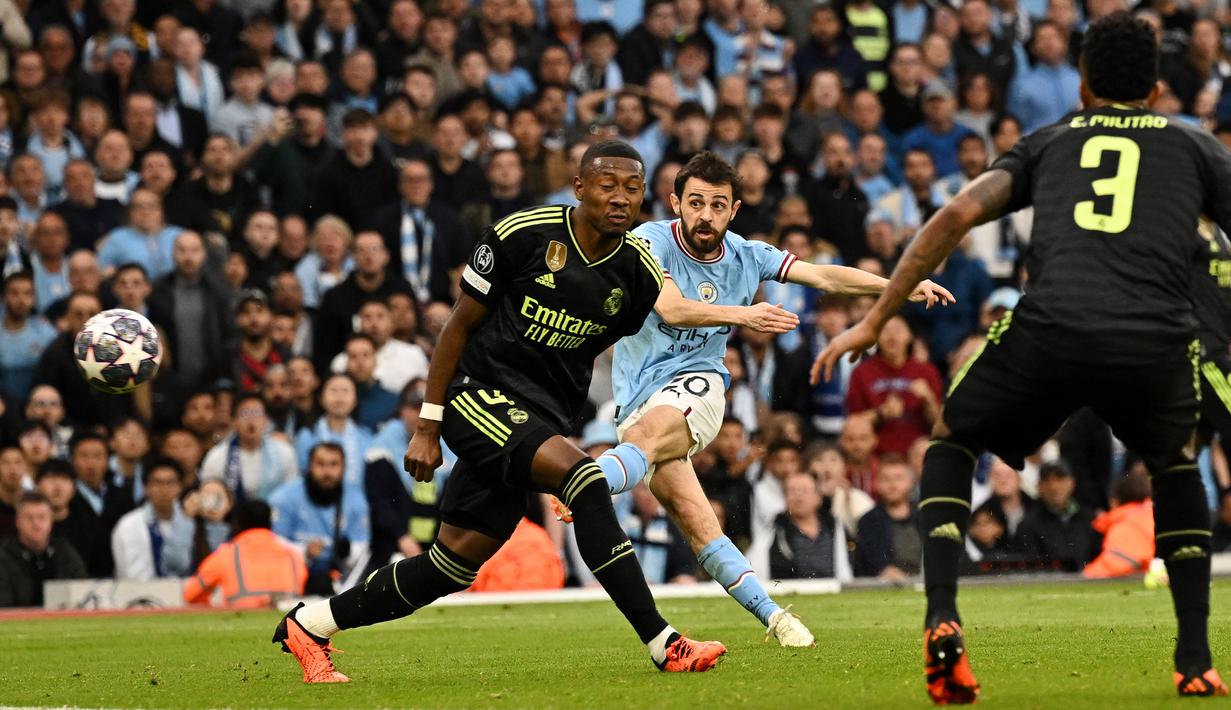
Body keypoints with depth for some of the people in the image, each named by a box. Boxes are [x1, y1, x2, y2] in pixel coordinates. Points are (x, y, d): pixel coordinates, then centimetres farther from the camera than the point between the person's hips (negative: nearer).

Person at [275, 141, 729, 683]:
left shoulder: (640, 275, 2)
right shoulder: (524, 234, -11)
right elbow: (461, 325, -3)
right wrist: (427, 427, -3)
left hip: (539, 420, 6)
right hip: (480, 392, -6)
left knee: (456, 563, 3)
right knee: (584, 477, -28)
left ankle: (308, 625, 20)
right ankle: (664, 645, -29)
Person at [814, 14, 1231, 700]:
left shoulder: (1050, 142, 27)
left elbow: (959, 213, 15)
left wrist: (875, 321, 16)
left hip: (1052, 328, -1)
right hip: (1156, 345, 1)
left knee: (951, 444, 26)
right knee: (1175, 463, 34)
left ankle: (943, 623, 4)